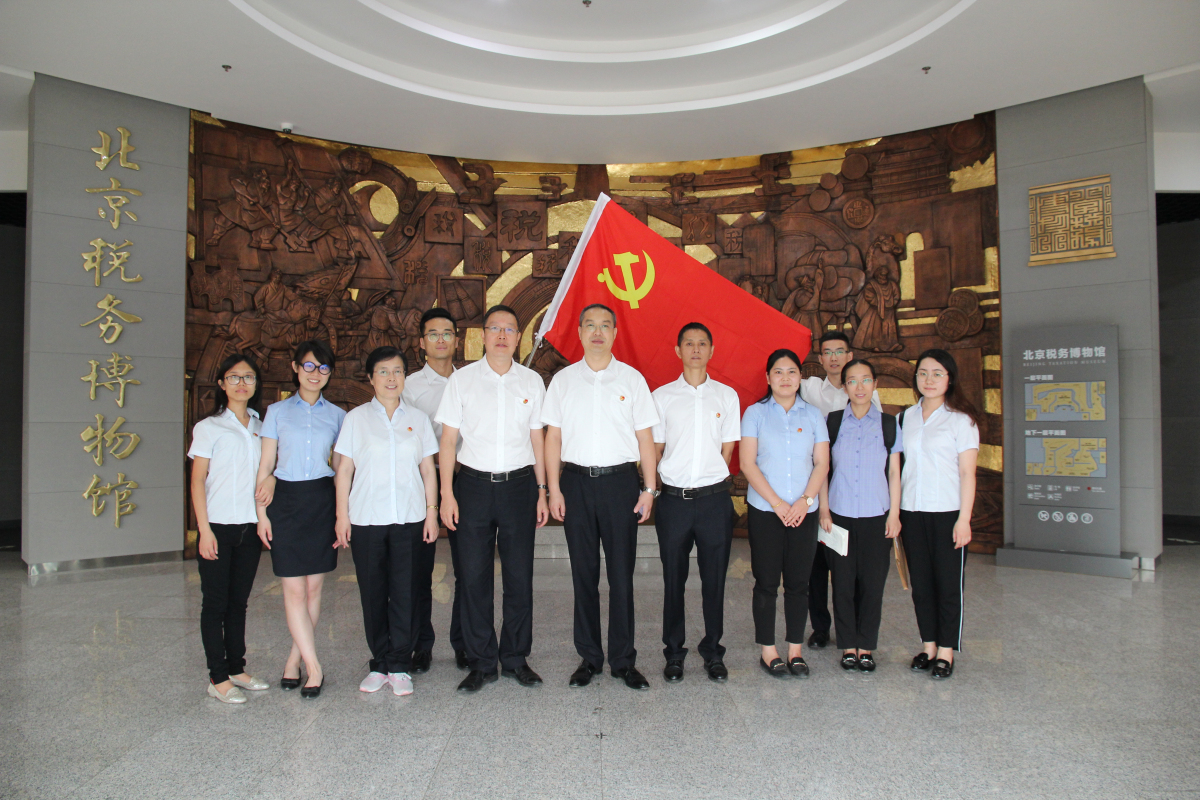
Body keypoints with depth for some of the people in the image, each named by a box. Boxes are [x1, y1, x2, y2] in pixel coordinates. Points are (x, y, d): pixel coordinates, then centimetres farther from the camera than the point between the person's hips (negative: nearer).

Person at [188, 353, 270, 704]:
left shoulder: (260, 428, 11)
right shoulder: (209, 427, -1)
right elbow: (197, 481, -4)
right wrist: (204, 530, -10)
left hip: (251, 526, 4)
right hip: (218, 526, -4)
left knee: (239, 601, 12)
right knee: (216, 603, 2)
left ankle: (236, 668, 22)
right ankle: (218, 678, 9)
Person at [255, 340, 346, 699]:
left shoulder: (337, 415, 8)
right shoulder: (278, 411, 7)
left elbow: (340, 467, 9)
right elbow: (266, 465, 6)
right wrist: (262, 511, 0)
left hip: (323, 501, 1)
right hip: (286, 501, -1)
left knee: (314, 587, 5)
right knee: (294, 589, -4)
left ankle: (294, 660, 20)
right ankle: (314, 668, 2)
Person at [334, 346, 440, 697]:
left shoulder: (418, 418, 9)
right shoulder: (356, 418, 6)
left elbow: (428, 470, 10)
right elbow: (344, 470, 5)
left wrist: (432, 512, 4)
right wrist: (342, 515, 0)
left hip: (409, 519, 0)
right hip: (366, 519, 0)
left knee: (405, 592, 1)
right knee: (372, 592, 5)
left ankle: (400, 666, 13)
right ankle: (379, 664, 19)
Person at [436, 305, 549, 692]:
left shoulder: (532, 381, 7)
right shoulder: (462, 379, 4)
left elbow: (537, 439, 11)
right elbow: (448, 439, 3)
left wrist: (542, 492, 8)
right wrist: (447, 494, -4)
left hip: (519, 485, 1)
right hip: (473, 485, -1)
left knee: (519, 575, 5)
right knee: (474, 575, 3)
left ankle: (516, 658, 20)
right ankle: (481, 663, 16)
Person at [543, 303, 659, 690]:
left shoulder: (632, 378, 5)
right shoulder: (563, 380, 7)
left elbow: (645, 438, 4)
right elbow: (553, 437, 6)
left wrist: (649, 489, -1)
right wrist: (554, 489, -1)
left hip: (620, 480, -1)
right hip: (576, 482, 1)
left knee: (621, 574, 3)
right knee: (584, 573, 8)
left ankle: (623, 660, 15)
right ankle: (589, 657, 20)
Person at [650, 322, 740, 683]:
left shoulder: (727, 395, 7)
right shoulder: (662, 396, 5)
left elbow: (727, 449, 9)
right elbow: (654, 450, 8)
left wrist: (710, 483, 3)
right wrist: (655, 487, 1)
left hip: (715, 500, 1)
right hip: (674, 500, 0)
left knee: (714, 578, 7)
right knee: (674, 579, 7)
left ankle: (713, 651, 22)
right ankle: (674, 653, 20)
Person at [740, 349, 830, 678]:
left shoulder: (813, 415, 9)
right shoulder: (755, 413, 2)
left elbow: (822, 463, 4)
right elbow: (747, 462, -6)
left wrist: (804, 501, -10)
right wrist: (778, 503, -11)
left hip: (804, 512, 2)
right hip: (765, 511, -2)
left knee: (798, 582, 6)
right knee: (767, 582, 3)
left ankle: (796, 650, 18)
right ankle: (768, 651, 14)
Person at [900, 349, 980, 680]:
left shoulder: (961, 419, -3)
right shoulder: (908, 417, 10)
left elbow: (967, 473, -7)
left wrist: (964, 518, -12)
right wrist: (895, 511, 7)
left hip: (947, 512, -4)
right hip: (912, 512, 4)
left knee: (948, 582, 3)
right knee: (920, 582, 10)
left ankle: (946, 651, 15)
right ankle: (928, 646, 22)